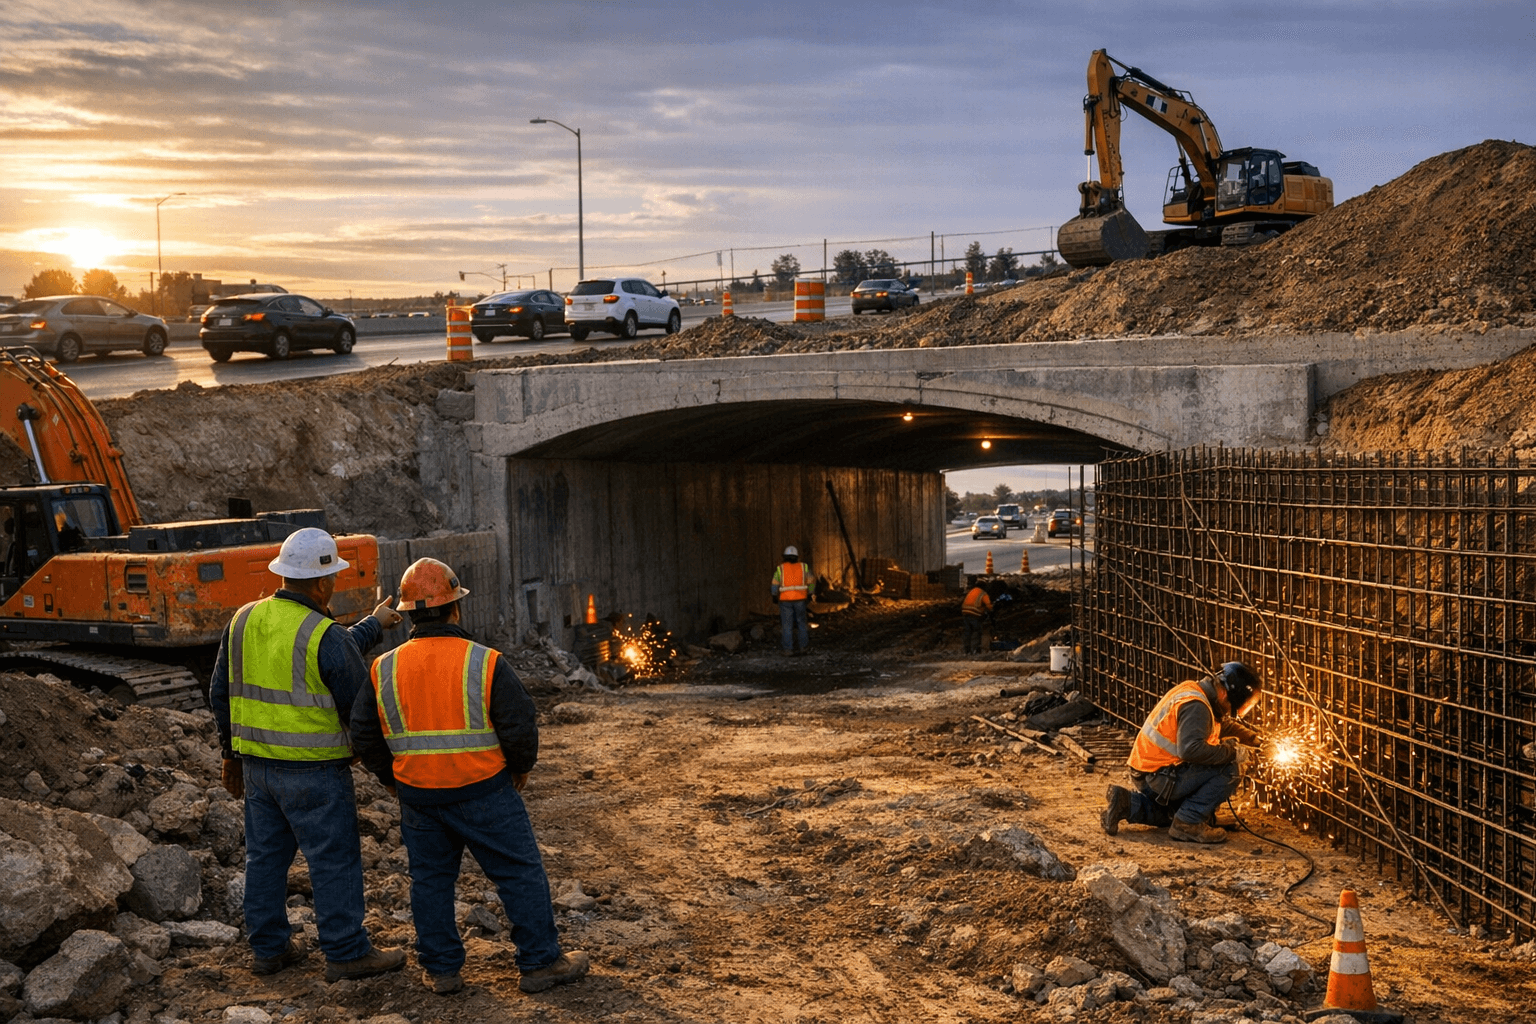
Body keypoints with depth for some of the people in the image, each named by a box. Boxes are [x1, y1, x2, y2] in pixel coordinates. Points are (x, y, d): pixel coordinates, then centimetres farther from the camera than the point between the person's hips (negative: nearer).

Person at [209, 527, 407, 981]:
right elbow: (359, 705, -11)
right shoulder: (328, 638, -18)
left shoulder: (244, 620, 2)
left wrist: (232, 752, 21)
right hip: (313, 770, -7)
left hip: (257, 763, 7)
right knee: (335, 859, 3)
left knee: (266, 854, 15)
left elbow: (222, 692, 11)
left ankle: (268, 948, 23)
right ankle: (346, 952, 9)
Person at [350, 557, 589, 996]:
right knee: (520, 873, 8)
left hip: (418, 794, 3)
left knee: (431, 878, 16)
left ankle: (441, 969, 22)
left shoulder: (384, 669, -2)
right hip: (483, 792, -3)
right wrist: (521, 765, 6)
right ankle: (540, 962, 13)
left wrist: (393, 779, 17)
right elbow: (521, 723, -13)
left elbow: (365, 734, 2)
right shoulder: (485, 663, -13)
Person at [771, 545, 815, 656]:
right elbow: (811, 581, 8)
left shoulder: (780, 569, 0)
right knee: (802, 622, 14)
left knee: (787, 625, 3)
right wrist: (809, 595, 18)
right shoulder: (804, 567, 5)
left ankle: (788, 648, 2)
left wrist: (775, 597, 10)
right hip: (800, 599, 1)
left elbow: (775, 585, -2)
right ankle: (804, 646, 15)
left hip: (785, 600, -1)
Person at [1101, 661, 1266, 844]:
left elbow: (1225, 724, 24)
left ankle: (1125, 803, 17)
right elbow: (1191, 749, -34)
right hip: (1160, 776, -10)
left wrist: (1254, 740, 15)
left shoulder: (1194, 690, 8)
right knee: (1229, 769, -15)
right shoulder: (1195, 705, -22)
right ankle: (1188, 823, -11)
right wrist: (1232, 752, -26)